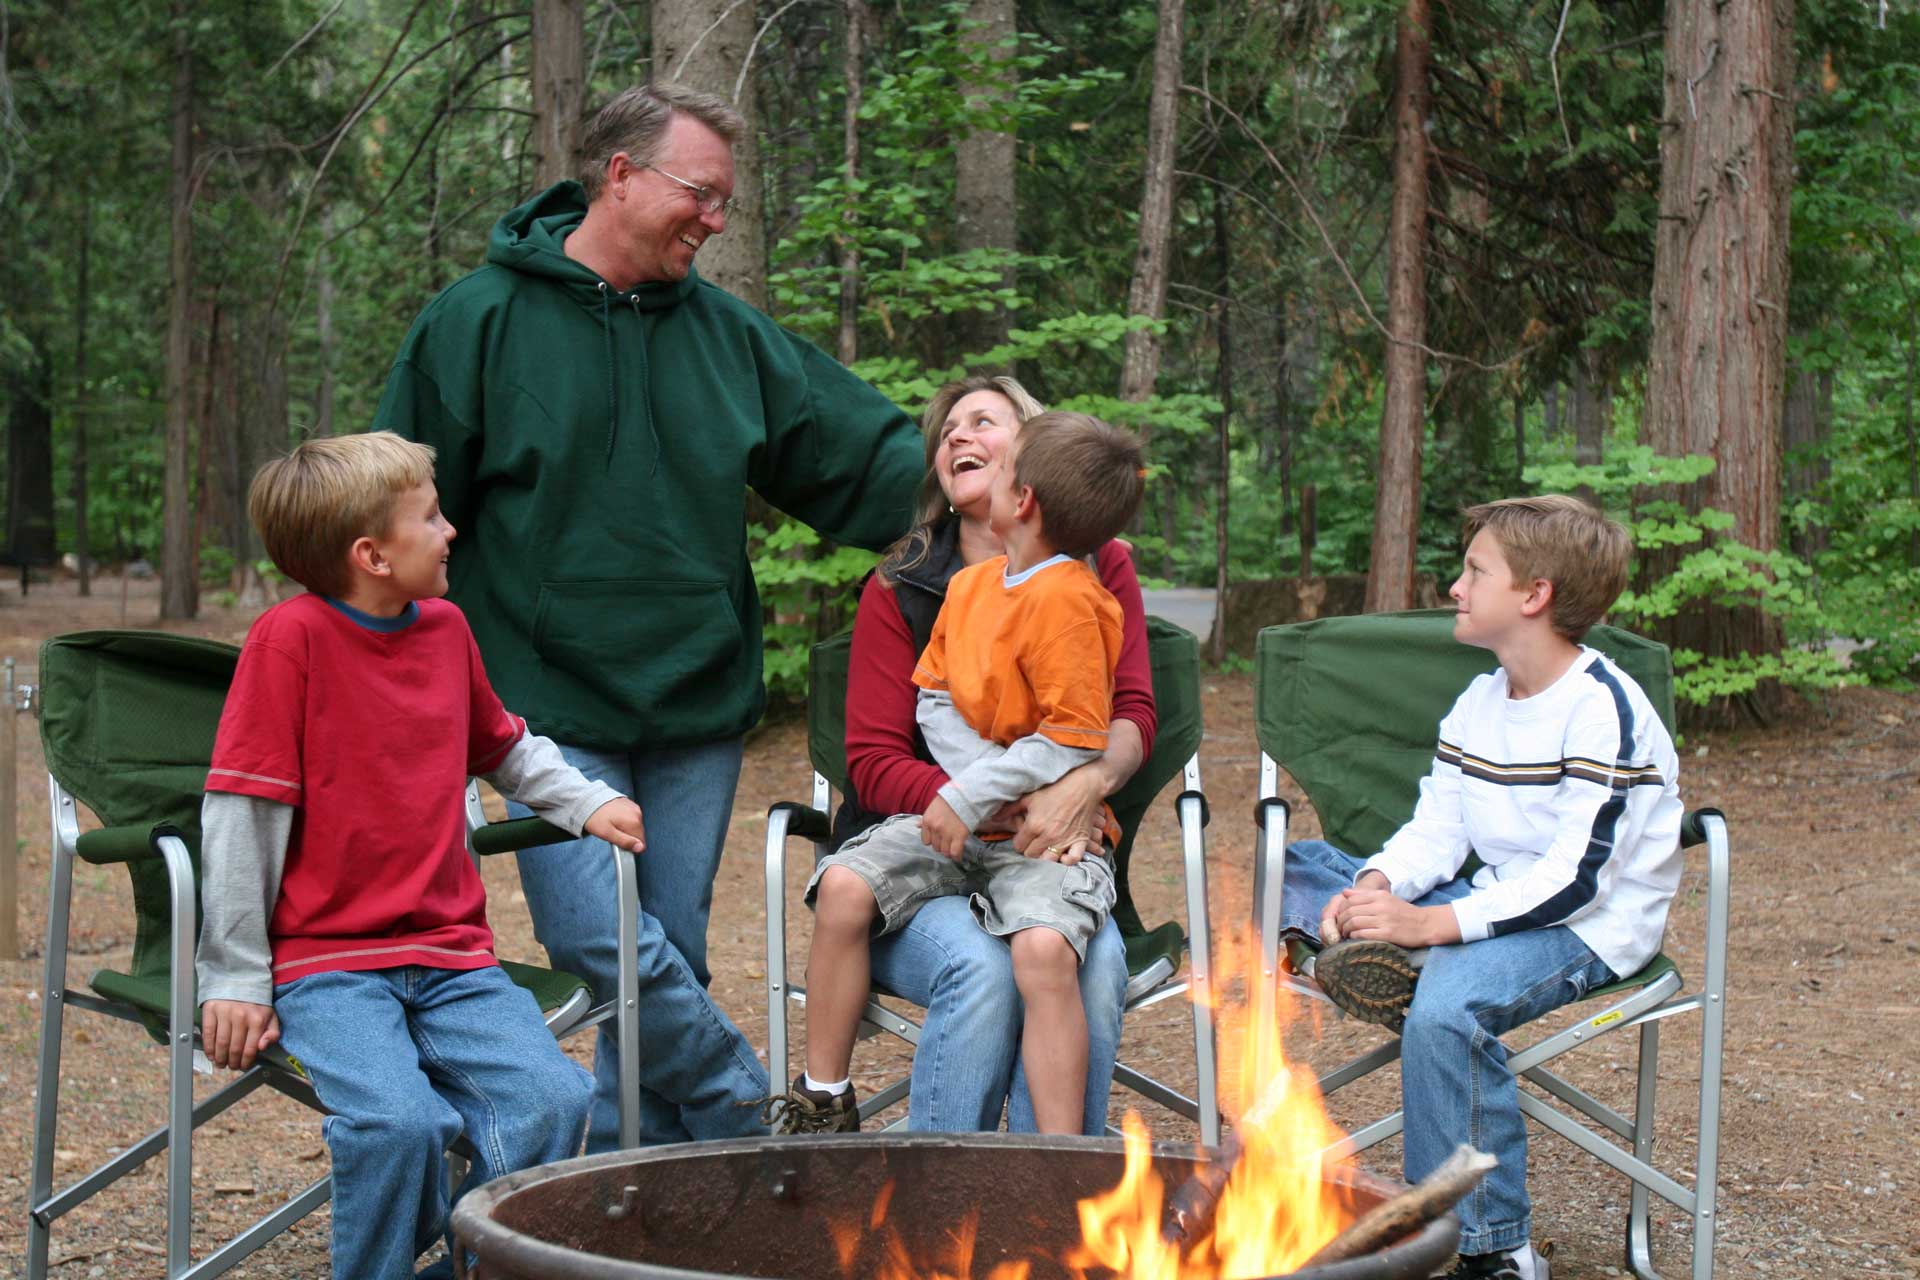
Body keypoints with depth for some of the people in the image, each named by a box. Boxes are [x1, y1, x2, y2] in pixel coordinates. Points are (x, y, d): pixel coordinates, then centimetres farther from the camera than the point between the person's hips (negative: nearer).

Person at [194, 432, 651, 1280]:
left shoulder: (446, 628, 9)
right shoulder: (291, 637, -9)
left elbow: (503, 749, 28)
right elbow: (242, 812, -9)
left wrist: (587, 802, 12)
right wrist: (236, 980, -9)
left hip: (452, 955, 5)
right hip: (328, 962, -5)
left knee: (552, 1100, -18)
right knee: (400, 1121, -30)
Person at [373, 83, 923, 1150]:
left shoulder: (730, 334, 10)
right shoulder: (482, 321, -2)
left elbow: (870, 459, 12)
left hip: (700, 708, 4)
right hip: (553, 709, -4)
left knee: (674, 961, 7)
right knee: (608, 940, -17)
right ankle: (760, 1120, 0)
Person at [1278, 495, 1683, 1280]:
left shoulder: (1602, 708, -17)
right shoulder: (1480, 702, 10)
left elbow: (1576, 877, -24)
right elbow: (1435, 832, 7)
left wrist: (1434, 925, -30)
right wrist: (1375, 888, -15)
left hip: (1590, 927, -9)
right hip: (1496, 905, 9)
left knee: (1446, 1005, -37)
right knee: (1294, 869, 8)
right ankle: (1381, 957, -23)